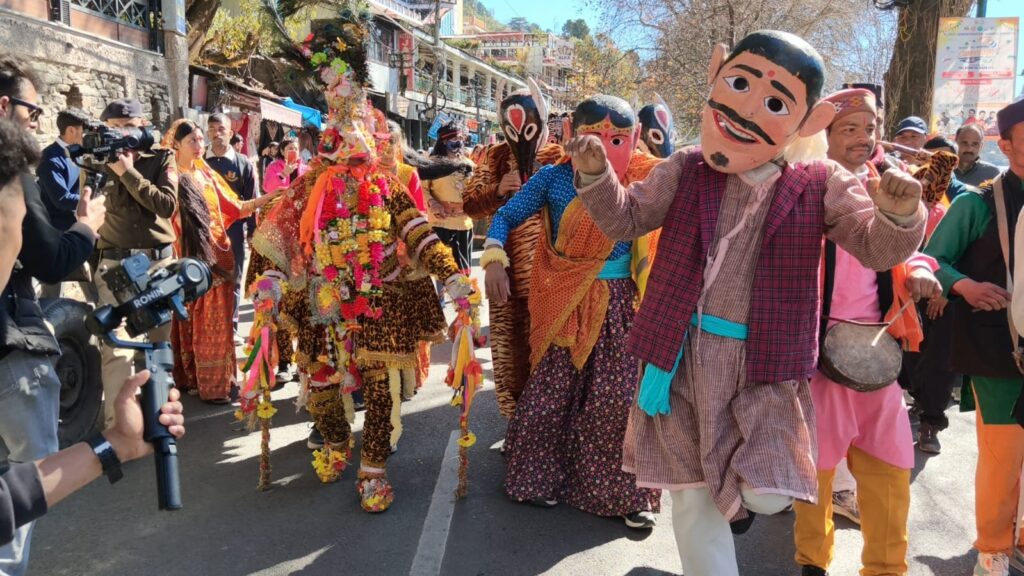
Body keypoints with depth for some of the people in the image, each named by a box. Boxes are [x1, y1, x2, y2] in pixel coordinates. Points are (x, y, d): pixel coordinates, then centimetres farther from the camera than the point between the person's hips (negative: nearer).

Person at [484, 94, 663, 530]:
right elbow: (506, 217, 0)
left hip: (618, 303, 0)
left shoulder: (640, 183, -3)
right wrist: (495, 259, -15)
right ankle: (542, 477, 31)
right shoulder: (553, 178, -4)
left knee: (618, 398, 2)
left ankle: (628, 493, 19)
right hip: (564, 304, 0)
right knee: (551, 393, 9)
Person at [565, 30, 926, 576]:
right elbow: (625, 219, 8)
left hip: (764, 365, 0)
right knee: (691, 495, 9)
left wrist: (898, 213, -24)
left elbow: (877, 249, -2)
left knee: (765, 494, -2)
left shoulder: (820, 184, -2)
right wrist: (596, 175, -10)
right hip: (684, 358, 1)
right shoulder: (686, 170, 1)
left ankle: (743, 493, 37)